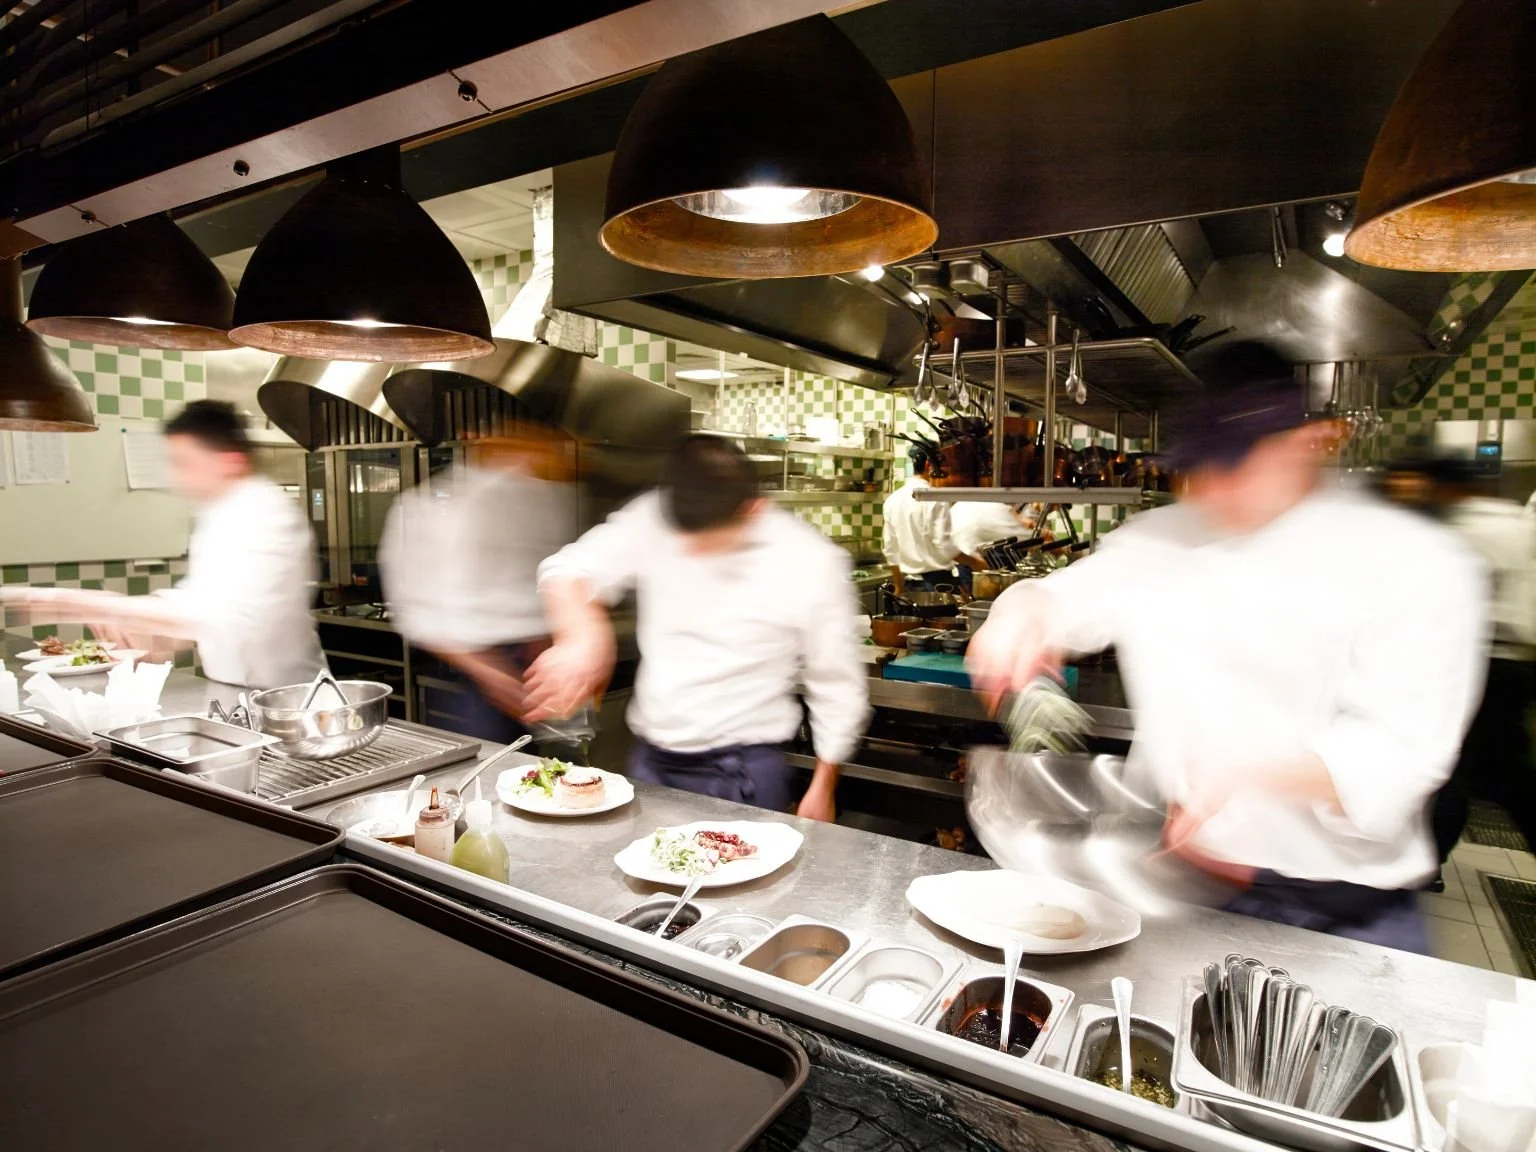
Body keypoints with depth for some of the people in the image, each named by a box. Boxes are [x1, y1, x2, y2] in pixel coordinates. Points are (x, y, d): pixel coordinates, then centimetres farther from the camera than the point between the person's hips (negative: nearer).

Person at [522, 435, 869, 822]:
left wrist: (823, 789, 0)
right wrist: (582, 636, -30)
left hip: (741, 776, -3)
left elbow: (837, 687, -6)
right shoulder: (654, 520, -7)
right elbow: (569, 569, -8)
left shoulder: (812, 563, -15)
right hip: (650, 761, 4)